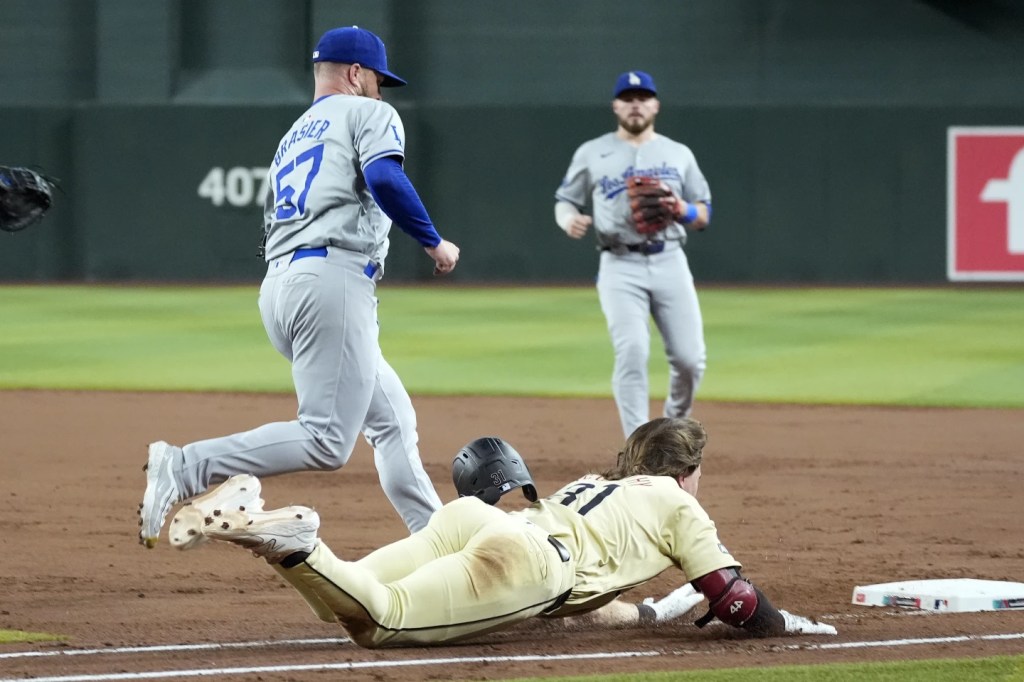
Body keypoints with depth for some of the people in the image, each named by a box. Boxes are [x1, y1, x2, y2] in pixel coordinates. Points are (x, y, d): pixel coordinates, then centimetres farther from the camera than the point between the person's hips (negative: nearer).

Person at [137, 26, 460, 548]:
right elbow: (384, 179, -14)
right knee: (326, 442, -15)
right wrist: (433, 242, -5)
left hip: (279, 285, 9)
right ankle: (185, 468, -24)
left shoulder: (292, 138, 29)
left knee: (392, 421, 15)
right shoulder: (368, 114, 6)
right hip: (332, 281, -9)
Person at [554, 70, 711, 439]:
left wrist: (681, 210, -10)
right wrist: (569, 220, -12)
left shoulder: (678, 154, 13)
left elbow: (703, 215, 14)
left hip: (670, 262, 2)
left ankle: (676, 423, 26)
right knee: (632, 352, -17)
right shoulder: (592, 153, 9)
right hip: (620, 267, -2)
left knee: (689, 357, -3)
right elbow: (565, 200, 12)